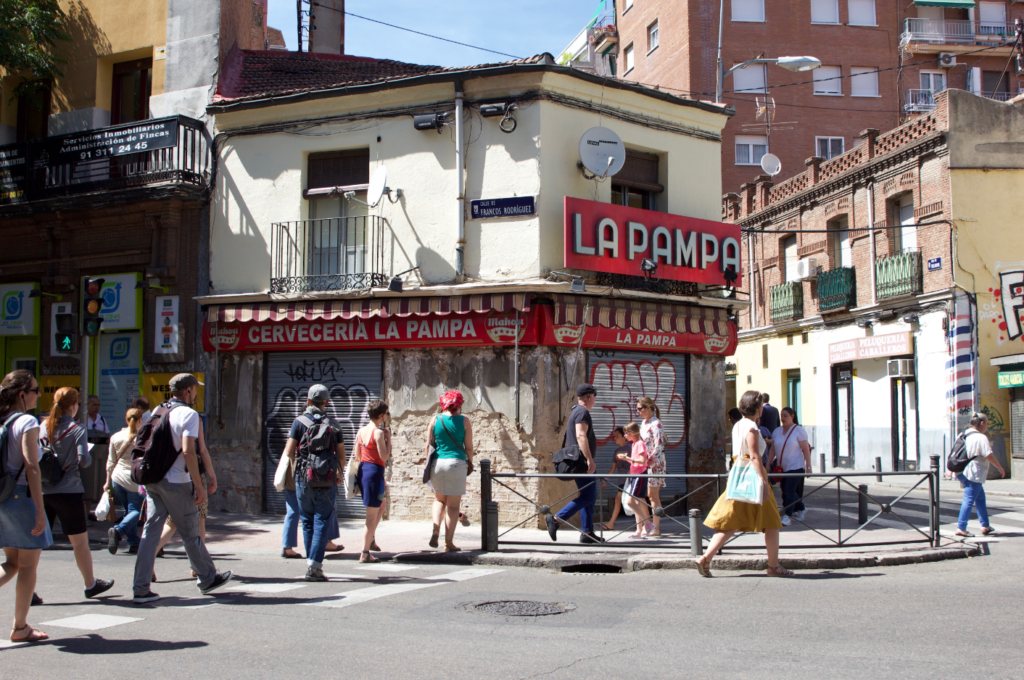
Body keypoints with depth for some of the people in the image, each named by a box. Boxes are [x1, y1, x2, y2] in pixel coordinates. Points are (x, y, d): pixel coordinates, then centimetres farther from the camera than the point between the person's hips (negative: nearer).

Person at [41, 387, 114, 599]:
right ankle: (91, 585, 22)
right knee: (80, 542, 9)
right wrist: (89, 455, 8)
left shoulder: (43, 427, 5)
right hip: (68, 492, -4)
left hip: (43, 491, 4)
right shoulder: (77, 430, -8)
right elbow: (83, 460, -14)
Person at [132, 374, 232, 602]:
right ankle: (207, 579, 21)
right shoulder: (188, 414, -11)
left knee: (151, 531, 5)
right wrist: (199, 487, -16)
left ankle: (141, 588, 2)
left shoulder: (158, 411, 13)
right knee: (190, 534, 6)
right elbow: (188, 452, -20)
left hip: (153, 480, 7)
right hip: (176, 482, -7)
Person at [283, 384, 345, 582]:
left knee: (307, 522, 13)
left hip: (303, 479, 0)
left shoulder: (299, 422, -1)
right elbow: (341, 455, 7)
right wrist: (339, 473, 26)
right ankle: (314, 565, -12)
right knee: (322, 523, -1)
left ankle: (311, 562, 17)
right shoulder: (333, 425, 4)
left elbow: (289, 452, -7)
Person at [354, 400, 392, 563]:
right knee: (372, 515, -1)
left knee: (381, 505, 28)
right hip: (374, 472, -8)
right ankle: (365, 553, 2)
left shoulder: (361, 431, 8)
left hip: (362, 470, 8)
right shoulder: (379, 433, -16)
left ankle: (370, 537, 22)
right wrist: (388, 438, -8)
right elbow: (384, 457, -17)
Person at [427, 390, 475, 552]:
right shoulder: (464, 421, -1)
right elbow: (469, 446, 0)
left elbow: (429, 445, 7)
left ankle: (435, 528, -3)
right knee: (453, 505, 4)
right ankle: (449, 543, 5)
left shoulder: (435, 419, 4)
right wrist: (470, 463, 14)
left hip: (437, 462, 2)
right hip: (456, 462, -2)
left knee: (439, 499, 21)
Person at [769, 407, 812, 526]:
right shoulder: (777, 432, 10)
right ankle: (801, 509, 30)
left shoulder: (799, 431, -5)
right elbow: (773, 450, 12)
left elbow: (806, 449, -7)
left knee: (789, 490, -12)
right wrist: (768, 465, 7)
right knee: (786, 491, 8)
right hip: (782, 468, 6)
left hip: (795, 467, -6)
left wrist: (808, 466, -12)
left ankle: (787, 516, -5)